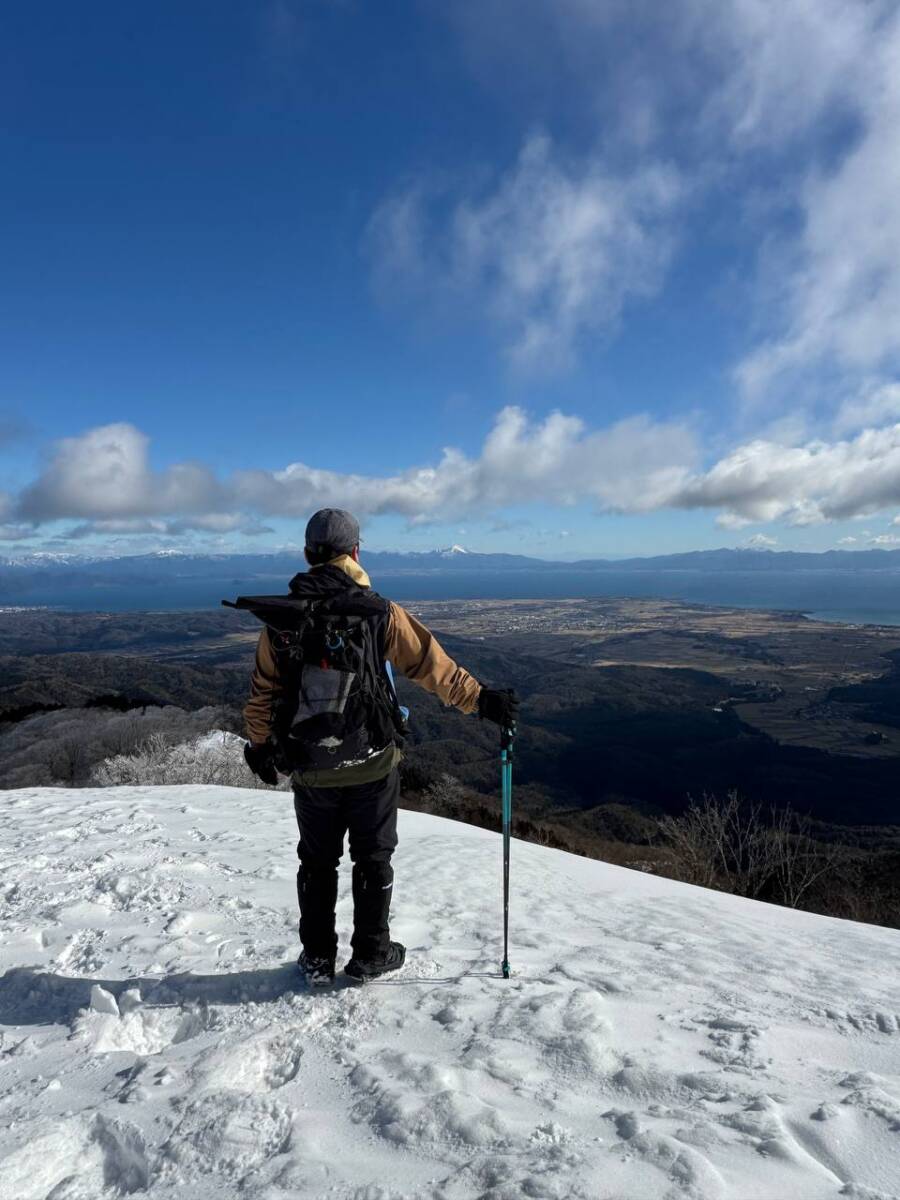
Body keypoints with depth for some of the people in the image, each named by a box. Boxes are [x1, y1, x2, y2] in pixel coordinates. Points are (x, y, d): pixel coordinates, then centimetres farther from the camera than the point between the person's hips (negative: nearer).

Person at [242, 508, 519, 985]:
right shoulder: (379, 613, -14)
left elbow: (262, 691, 3)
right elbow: (432, 665, -10)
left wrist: (259, 745, 16)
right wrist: (480, 699, 1)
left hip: (309, 769, 3)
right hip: (371, 765, -2)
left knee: (317, 861, 19)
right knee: (373, 858, 16)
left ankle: (317, 958, 30)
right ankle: (370, 955, 27)